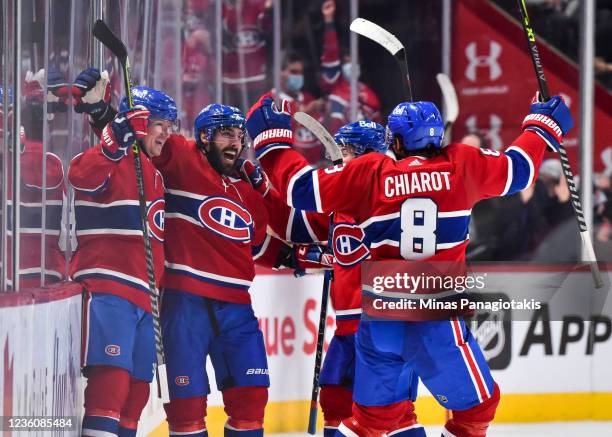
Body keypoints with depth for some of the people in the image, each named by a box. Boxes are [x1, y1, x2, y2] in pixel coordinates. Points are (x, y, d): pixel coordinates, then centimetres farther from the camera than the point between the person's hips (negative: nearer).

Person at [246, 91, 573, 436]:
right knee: (477, 405, 11)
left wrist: (271, 137, 16)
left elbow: (303, 187, 2)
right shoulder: (461, 164, -1)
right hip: (436, 321, -3)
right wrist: (544, 126, 34)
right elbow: (518, 168, 14)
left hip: (379, 319, 3)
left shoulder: (370, 173, -1)